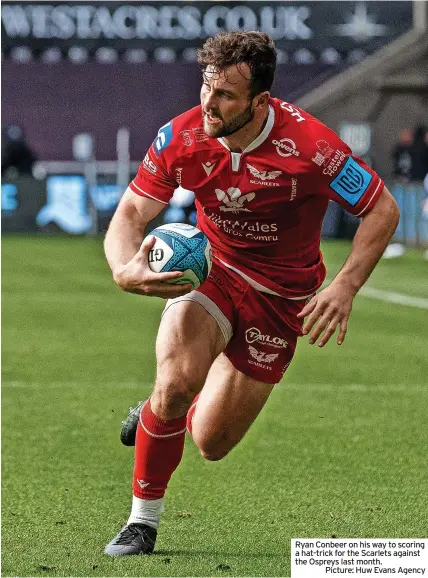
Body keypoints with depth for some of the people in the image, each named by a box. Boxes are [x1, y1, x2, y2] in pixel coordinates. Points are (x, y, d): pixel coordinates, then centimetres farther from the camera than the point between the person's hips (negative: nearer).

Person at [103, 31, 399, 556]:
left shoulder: (309, 147, -27)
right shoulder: (181, 137, -18)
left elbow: (382, 209, -16)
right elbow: (131, 213, -12)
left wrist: (346, 285, -27)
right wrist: (126, 269, -35)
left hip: (280, 296, -1)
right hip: (210, 271, 1)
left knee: (211, 444, 1)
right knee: (175, 382, -29)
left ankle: (161, 413, 39)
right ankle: (142, 523, -8)